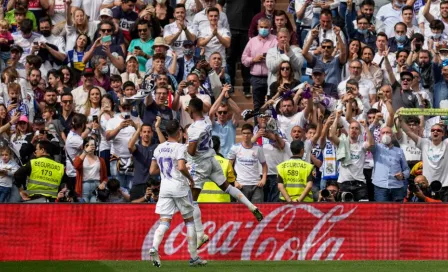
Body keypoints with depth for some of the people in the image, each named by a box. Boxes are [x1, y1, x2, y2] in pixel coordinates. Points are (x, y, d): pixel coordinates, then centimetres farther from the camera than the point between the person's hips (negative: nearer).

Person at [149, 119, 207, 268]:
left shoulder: (159, 148, 9)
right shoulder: (180, 147, -10)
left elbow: (152, 171, 11)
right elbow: (181, 167, -23)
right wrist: (191, 179, -8)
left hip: (165, 186, 5)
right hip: (179, 186, -5)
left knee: (164, 221, 0)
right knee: (189, 220, 8)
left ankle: (154, 248, -27)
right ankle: (194, 257, 11)